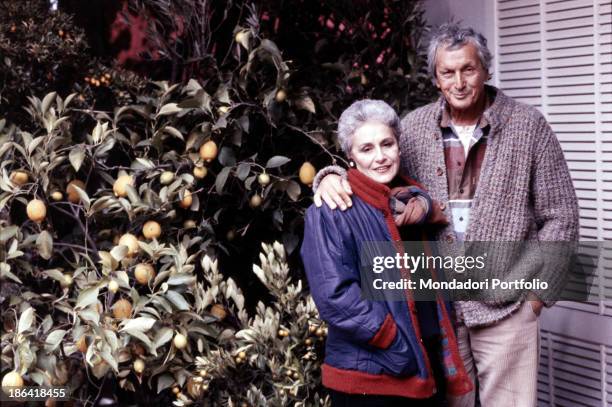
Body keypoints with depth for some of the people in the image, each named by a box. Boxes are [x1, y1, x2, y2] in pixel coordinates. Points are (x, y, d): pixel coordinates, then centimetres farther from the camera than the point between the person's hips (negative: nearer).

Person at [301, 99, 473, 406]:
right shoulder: (332, 212, -12)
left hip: (426, 368, 6)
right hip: (366, 376, -6)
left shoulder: (414, 200, 10)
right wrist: (399, 346, -18)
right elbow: (335, 295, -20)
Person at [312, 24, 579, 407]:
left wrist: (538, 289, -4)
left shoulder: (527, 125, -4)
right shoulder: (414, 127, 2)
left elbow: (560, 215, -1)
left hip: (506, 305, -2)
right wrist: (334, 177, -14)